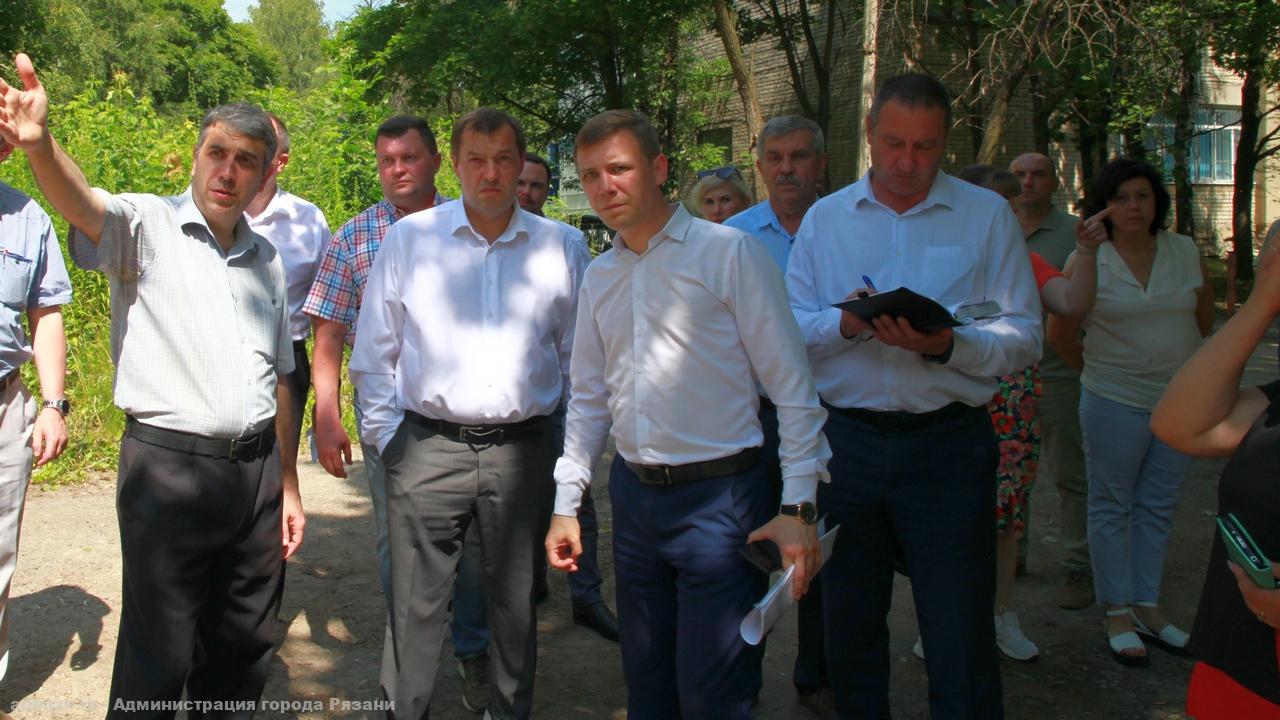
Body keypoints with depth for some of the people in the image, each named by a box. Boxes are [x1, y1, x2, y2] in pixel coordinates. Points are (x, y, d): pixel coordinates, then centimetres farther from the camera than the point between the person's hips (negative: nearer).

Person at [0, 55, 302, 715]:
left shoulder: (266, 259, 13)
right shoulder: (147, 227, -3)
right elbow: (82, 205, -28)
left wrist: (287, 482, 14)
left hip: (256, 470, 5)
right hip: (169, 468, -5)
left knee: (241, 651, 16)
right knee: (158, 662, 2)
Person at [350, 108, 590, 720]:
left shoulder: (561, 247, 5)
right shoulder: (409, 239, 3)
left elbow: (578, 358, 11)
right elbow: (374, 353, 8)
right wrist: (386, 436, 3)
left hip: (523, 451, 1)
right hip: (428, 447, -1)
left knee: (515, 600, 13)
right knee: (414, 603, 4)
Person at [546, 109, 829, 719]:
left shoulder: (729, 253, -7)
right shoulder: (599, 278, 11)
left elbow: (792, 388, -8)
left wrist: (798, 507, -14)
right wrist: (566, 503, 13)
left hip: (720, 497, -5)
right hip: (634, 497, 6)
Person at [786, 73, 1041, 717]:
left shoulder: (987, 215, 4)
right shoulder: (824, 217, 9)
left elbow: (1024, 336, -4)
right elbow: (789, 328, 2)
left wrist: (947, 345, -21)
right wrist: (845, 323, -17)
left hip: (947, 446, -2)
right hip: (845, 441, 2)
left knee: (960, 640, -1)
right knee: (850, 628, 16)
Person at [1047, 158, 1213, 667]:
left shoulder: (1185, 252, 2)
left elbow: (1204, 313, 18)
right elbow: (1060, 333, 0)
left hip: (1181, 403, 4)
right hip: (1115, 404, -4)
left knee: (1157, 509, 12)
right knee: (1112, 509, 5)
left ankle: (1147, 607, 24)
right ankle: (1117, 613, 15)